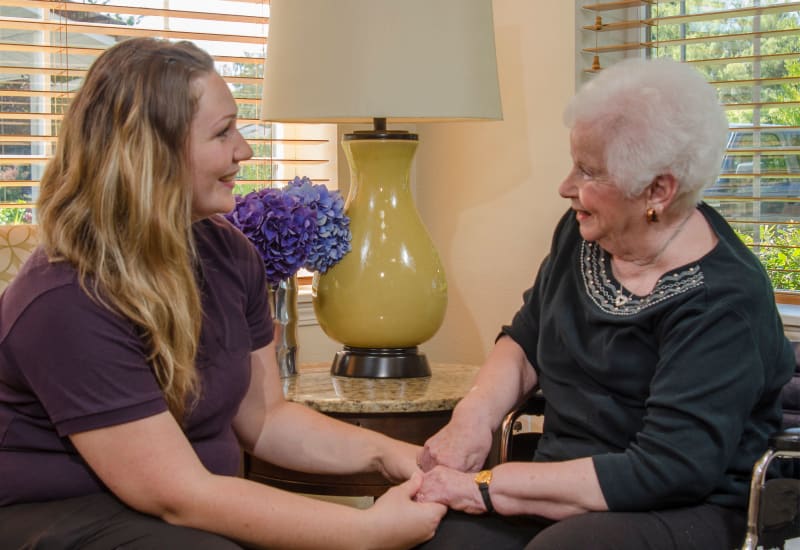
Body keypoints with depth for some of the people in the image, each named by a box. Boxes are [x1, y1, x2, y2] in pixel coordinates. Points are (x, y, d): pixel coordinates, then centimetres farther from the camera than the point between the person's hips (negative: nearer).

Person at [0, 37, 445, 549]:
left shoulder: (228, 252, 0)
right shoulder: (67, 304, -23)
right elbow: (180, 496, -25)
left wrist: (388, 454, -8)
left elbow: (264, 418, 8)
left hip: (199, 508, 7)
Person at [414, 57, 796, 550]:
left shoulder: (722, 304, -18)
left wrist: (486, 486, -23)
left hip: (685, 510, -5)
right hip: (562, 489, 5)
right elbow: (525, 341, 16)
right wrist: (474, 416, -5)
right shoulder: (583, 234, 3)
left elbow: (663, 472, -23)